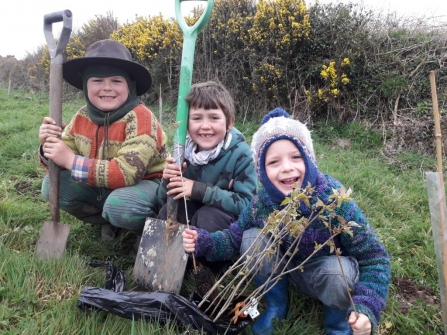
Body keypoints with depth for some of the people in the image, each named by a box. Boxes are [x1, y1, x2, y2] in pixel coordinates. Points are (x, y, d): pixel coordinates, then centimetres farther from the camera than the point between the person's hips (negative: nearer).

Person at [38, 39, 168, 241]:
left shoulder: (140, 118, -25)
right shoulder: (82, 117, -4)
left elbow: (127, 173, -34)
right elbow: (65, 158, 2)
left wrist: (71, 161, -31)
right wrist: (49, 146, -22)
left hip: (145, 184, -6)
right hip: (103, 188, 7)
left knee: (119, 206, -37)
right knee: (52, 185, -9)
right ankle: (108, 222, 6)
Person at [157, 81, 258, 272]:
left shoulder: (240, 154, -20)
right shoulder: (183, 151, -8)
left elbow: (248, 204, -28)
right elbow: (164, 200, -2)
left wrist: (199, 190, -34)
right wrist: (168, 182, -26)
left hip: (233, 223, -3)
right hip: (191, 216, 4)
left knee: (208, 215, -32)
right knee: (168, 211, -23)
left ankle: (217, 267, -6)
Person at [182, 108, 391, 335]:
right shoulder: (262, 202, -20)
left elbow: (374, 259, -23)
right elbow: (234, 237, -5)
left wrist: (366, 308, -38)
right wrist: (204, 242, -25)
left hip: (330, 272, -3)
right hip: (289, 269, 3)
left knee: (338, 271, -36)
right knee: (252, 239, -21)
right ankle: (276, 305, 4)